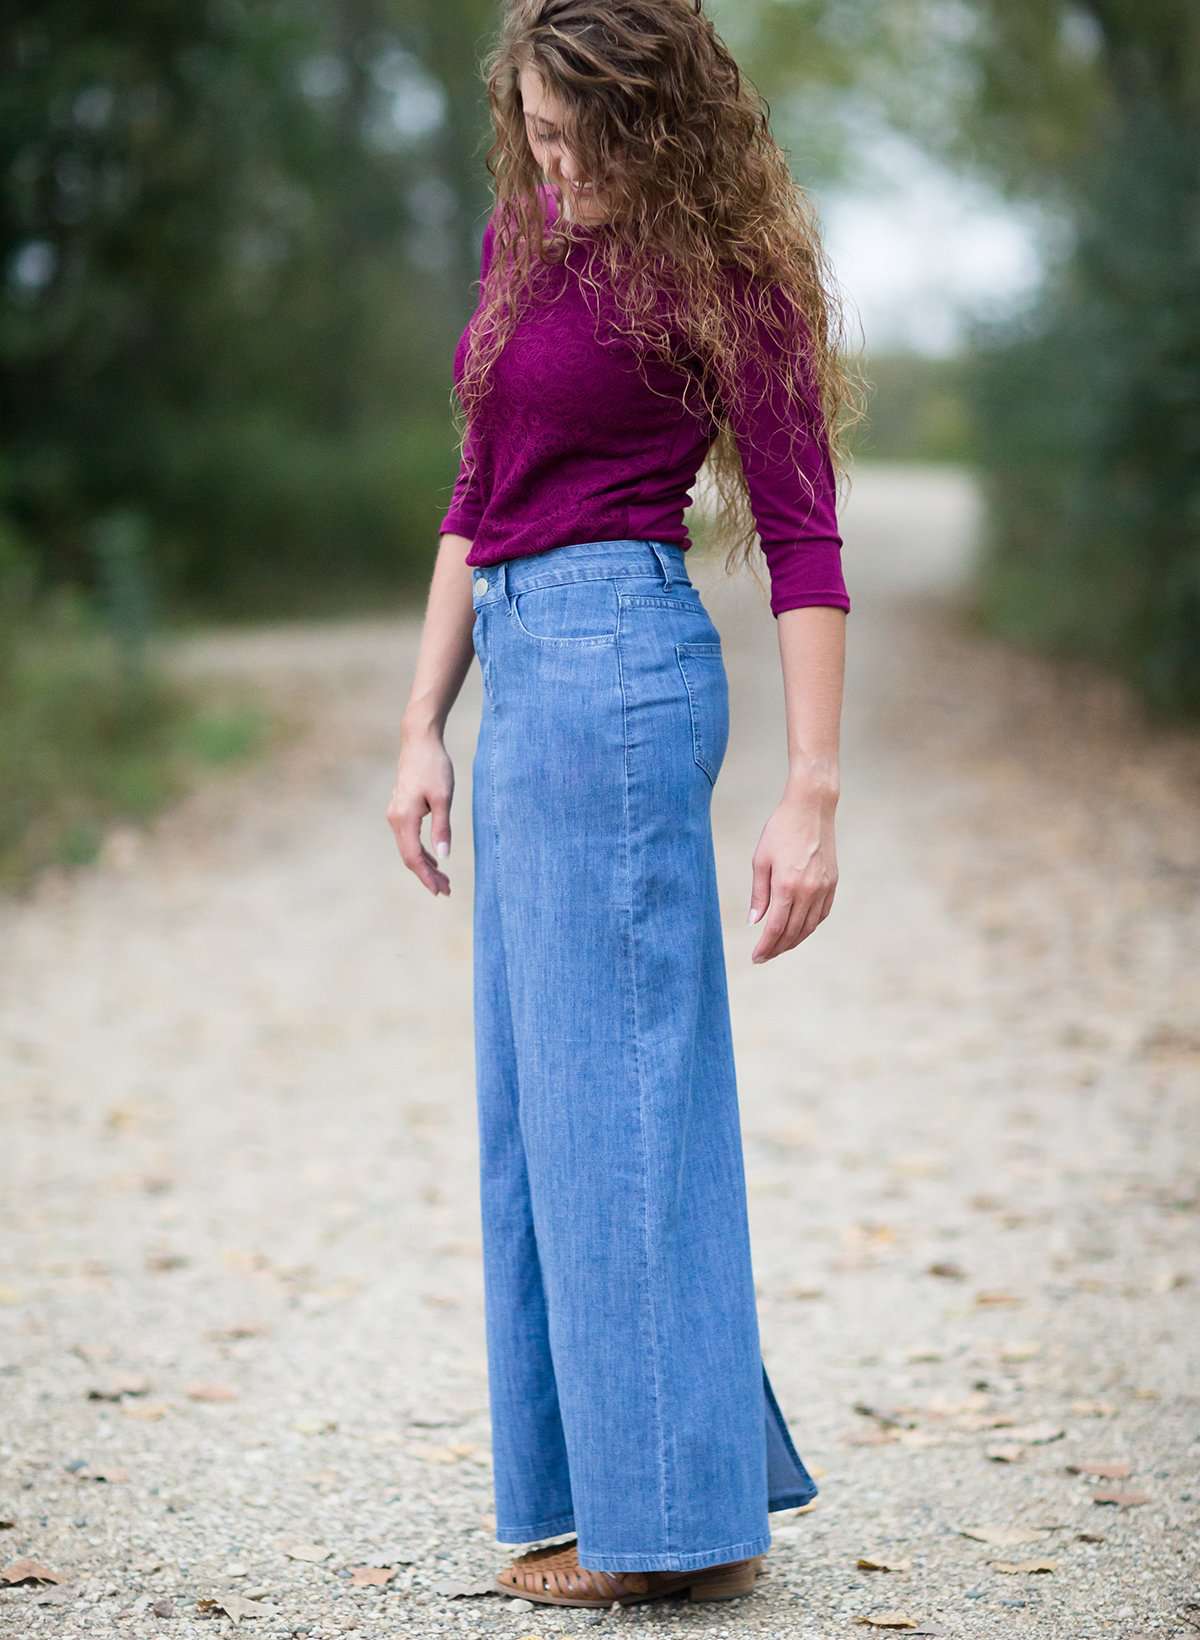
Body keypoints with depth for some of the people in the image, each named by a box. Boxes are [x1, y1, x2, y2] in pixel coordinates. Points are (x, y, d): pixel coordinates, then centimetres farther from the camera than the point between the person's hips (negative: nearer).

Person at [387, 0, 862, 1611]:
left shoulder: (723, 270, -7)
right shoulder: (520, 241, 14)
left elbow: (802, 540, -10)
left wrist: (811, 794, -16)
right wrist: (424, 725, 14)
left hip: (617, 659, -9)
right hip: (527, 671, 9)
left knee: (608, 1075, -7)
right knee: (538, 1096, 10)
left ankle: (676, 1515, 0)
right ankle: (597, 1494, 18)